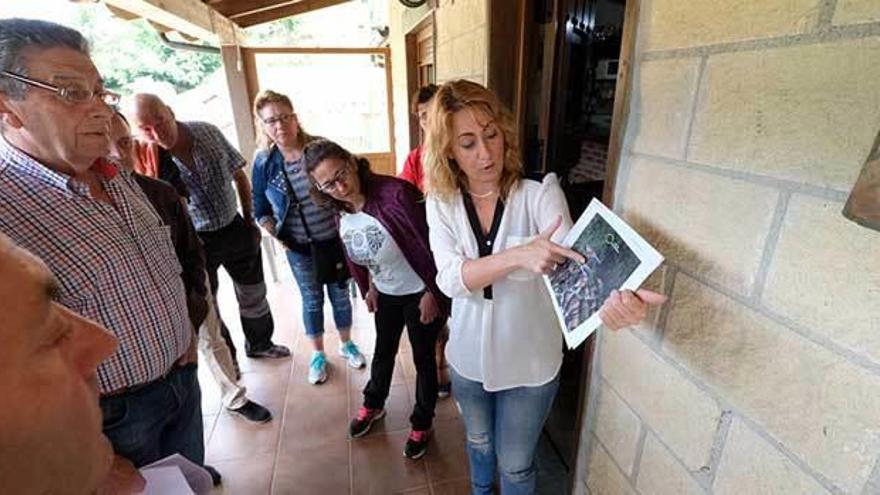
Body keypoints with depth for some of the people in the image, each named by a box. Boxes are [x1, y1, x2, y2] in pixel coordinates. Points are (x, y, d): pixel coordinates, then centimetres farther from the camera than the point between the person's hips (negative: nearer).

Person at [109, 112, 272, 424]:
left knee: (213, 343, 19)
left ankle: (236, 400, 41)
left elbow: (192, 248, -1)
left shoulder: (162, 192, -9)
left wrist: (195, 296, -8)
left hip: (189, 293, 3)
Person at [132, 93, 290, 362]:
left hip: (235, 228, 3)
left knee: (254, 294, 18)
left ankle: (260, 344, 44)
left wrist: (249, 218, 5)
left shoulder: (208, 132, -10)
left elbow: (239, 176, 3)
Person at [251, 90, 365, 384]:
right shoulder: (264, 162, -9)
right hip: (299, 247, 0)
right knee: (312, 300, 15)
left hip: (335, 239, 0)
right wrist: (277, 236, -8)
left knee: (340, 294, 15)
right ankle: (318, 354, 37)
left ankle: (346, 344, 39)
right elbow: (260, 209, 3)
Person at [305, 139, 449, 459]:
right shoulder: (341, 210, -5)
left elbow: (429, 243, -25)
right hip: (385, 294, 7)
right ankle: (373, 405, 51)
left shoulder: (395, 194, -29)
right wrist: (369, 287, 13)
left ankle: (422, 425, 34)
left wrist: (431, 293, -20)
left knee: (423, 358, 11)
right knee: (383, 351, 26)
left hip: (418, 294, -6)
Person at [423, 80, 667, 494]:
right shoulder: (442, 204, -12)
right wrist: (518, 255, -41)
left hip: (530, 363, -3)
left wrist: (613, 297, -54)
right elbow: (450, 279, -25)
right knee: (479, 444, 30)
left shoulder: (540, 194, -20)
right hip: (469, 357, 3)